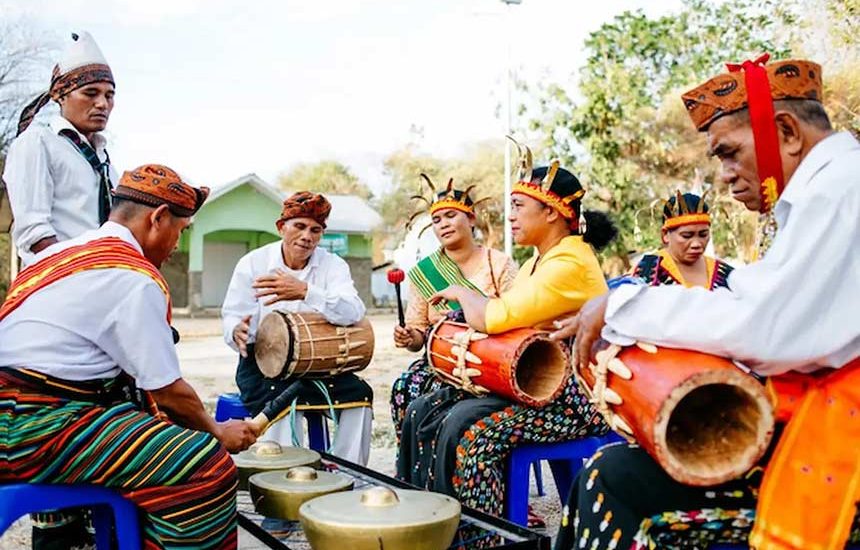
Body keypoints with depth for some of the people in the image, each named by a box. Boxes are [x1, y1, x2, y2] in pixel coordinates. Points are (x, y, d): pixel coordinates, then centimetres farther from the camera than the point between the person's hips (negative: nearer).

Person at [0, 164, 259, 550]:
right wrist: (218, 432, 8)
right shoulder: (134, 278, -13)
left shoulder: (66, 251, 16)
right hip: (34, 431, -10)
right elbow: (170, 392, -11)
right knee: (209, 469, -17)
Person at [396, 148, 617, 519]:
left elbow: (494, 317, -25)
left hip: (572, 396, -10)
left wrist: (460, 292, -6)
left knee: (468, 430, -29)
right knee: (424, 413, -1)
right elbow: (506, 320, 13)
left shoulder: (571, 264, -17)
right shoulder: (538, 262, 16)